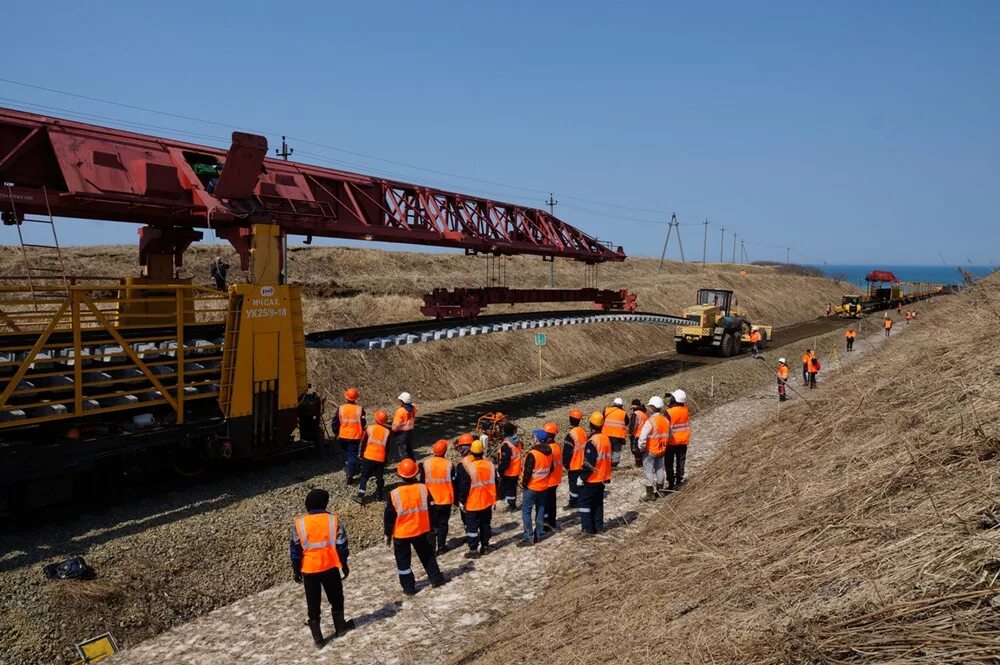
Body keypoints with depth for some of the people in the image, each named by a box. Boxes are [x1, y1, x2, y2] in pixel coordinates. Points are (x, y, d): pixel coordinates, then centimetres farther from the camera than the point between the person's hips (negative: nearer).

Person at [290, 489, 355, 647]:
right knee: (336, 598, 20)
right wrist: (344, 565, 9)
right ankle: (340, 627, 32)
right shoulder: (333, 520, -7)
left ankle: (317, 637, 13)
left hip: (309, 570, 0)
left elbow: (295, 550, -2)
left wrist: (296, 570, 8)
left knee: (313, 604, 11)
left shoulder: (299, 523, -6)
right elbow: (341, 546, -3)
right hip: (330, 567, 0)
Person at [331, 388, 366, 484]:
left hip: (343, 437, 3)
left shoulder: (340, 408, -7)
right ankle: (350, 475, -9)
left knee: (346, 453, 25)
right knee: (352, 456, 1)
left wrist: (337, 433, 15)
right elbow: (363, 425, -6)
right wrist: (363, 436, 9)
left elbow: (335, 423, -1)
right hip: (355, 437, -3)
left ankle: (347, 470, 40)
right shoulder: (359, 409, -11)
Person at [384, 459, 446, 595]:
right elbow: (431, 509, -2)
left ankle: (409, 588, 16)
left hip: (401, 534, -3)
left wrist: (388, 534, 4)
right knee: (427, 555, 21)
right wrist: (431, 527, 13)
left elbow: (389, 517, -9)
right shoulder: (423, 488, -11)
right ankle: (436, 579, 27)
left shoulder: (394, 494, -18)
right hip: (421, 530, 3)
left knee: (403, 561, 11)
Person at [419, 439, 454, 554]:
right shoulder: (449, 463, -10)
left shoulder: (425, 463, -8)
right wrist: (455, 499, 9)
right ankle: (441, 547, 16)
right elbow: (453, 482, -3)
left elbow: (422, 481, 0)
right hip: (446, 499, 0)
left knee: (431, 524, 10)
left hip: (430, 499, 0)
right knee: (443, 523, 11)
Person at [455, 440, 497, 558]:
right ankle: (485, 546, 27)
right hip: (487, 502, 5)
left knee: (472, 527, 4)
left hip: (472, 504, -5)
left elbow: (463, 487, -16)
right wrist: (494, 499, 19)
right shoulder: (490, 465, 0)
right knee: (485, 525, 18)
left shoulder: (467, 467, -18)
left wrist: (461, 501, -5)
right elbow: (494, 484, 9)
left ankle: (474, 550, 7)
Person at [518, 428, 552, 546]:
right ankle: (538, 535, 23)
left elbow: (527, 472, -20)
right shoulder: (549, 452, 1)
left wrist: (524, 484, -5)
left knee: (526, 511, -1)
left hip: (531, 487, -7)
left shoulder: (532, 454, -23)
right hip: (544, 486, 7)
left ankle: (528, 537, -2)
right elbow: (550, 469, 12)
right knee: (540, 510, 16)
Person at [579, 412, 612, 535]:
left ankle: (588, 528, 4)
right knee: (598, 502, 19)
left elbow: (588, 463, -22)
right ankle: (599, 526, 24)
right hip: (602, 478, 8)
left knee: (585, 502, 3)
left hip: (591, 480, -8)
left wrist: (582, 477, -12)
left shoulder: (592, 442, -23)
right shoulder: (606, 438, 2)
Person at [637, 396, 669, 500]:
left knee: (648, 471, 2)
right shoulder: (666, 420, 1)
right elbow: (668, 435, 11)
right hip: (661, 450, 7)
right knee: (660, 469, 18)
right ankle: (660, 491, 30)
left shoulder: (650, 422, -21)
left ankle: (650, 494, 5)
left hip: (650, 451, -7)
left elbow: (642, 437, -23)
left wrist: (641, 448, -8)